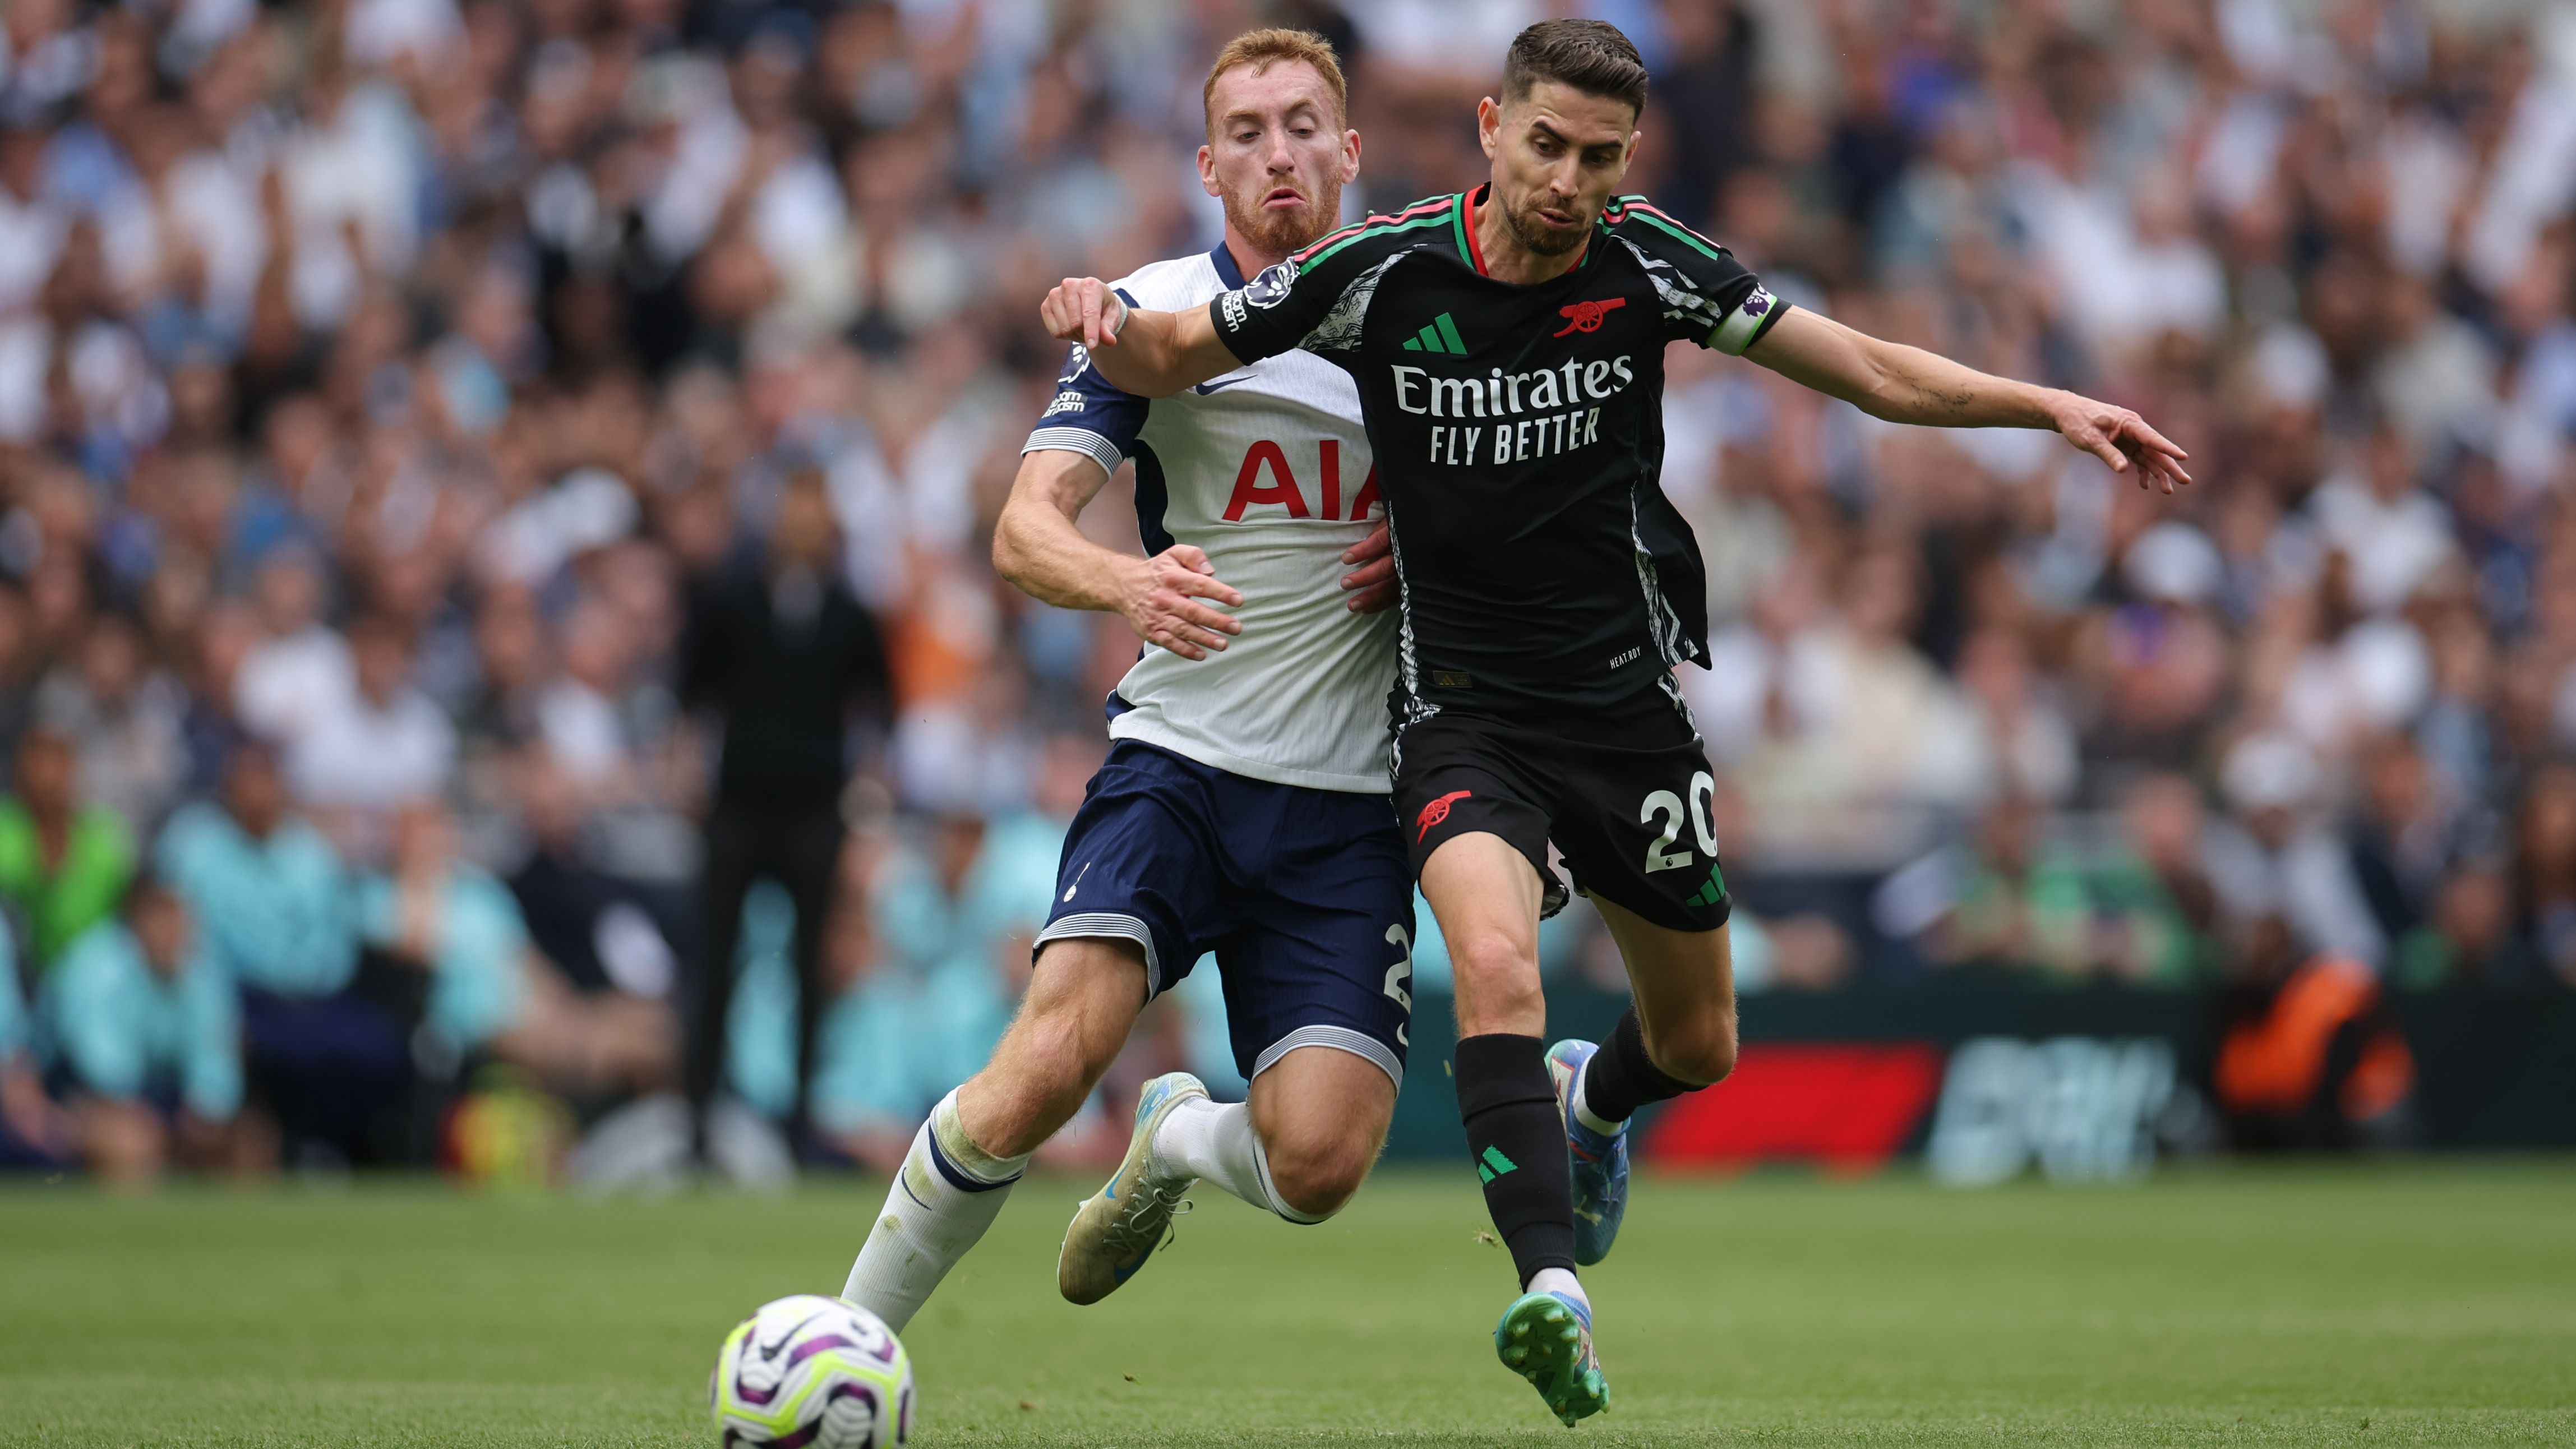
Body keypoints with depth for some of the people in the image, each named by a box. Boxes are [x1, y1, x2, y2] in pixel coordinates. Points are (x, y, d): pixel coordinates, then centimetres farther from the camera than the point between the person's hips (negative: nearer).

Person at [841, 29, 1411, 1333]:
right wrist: (1128, 584, -34)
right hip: (1178, 767, -2)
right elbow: (1023, 531, -11)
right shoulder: (1156, 313, -1)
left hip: (1350, 806, 2)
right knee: (1057, 1053, -26)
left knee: (1318, 1164, -13)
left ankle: (1177, 1138, 24)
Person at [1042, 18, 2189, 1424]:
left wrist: (2051, 405, -9)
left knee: (1698, 1045, 15)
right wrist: (1105, 319, -22)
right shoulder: (1384, 270, -11)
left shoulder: (1647, 265, -7)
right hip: (1463, 711, -3)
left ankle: (1591, 1102, 51)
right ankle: (1554, 1291, -40)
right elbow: (1168, 359, 0)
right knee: (1494, 963, -31)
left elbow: (1873, 371, 1)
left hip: (1628, 700, 3)